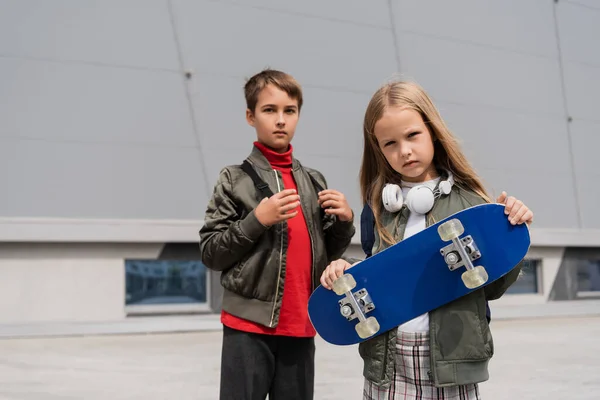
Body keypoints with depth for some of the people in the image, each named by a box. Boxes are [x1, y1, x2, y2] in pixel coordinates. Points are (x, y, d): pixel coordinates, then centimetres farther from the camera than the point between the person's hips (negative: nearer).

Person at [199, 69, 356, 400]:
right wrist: (257, 220, -17)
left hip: (300, 326, 4)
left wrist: (344, 221, -3)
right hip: (248, 325, -4)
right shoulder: (235, 179, -2)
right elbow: (210, 253, -5)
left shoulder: (314, 181, 10)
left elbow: (329, 253, 16)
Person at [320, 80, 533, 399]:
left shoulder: (469, 201, -2)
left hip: (451, 359, -2)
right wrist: (347, 272, -3)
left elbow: (491, 288, 4)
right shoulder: (380, 206, 6)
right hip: (387, 363, 2)